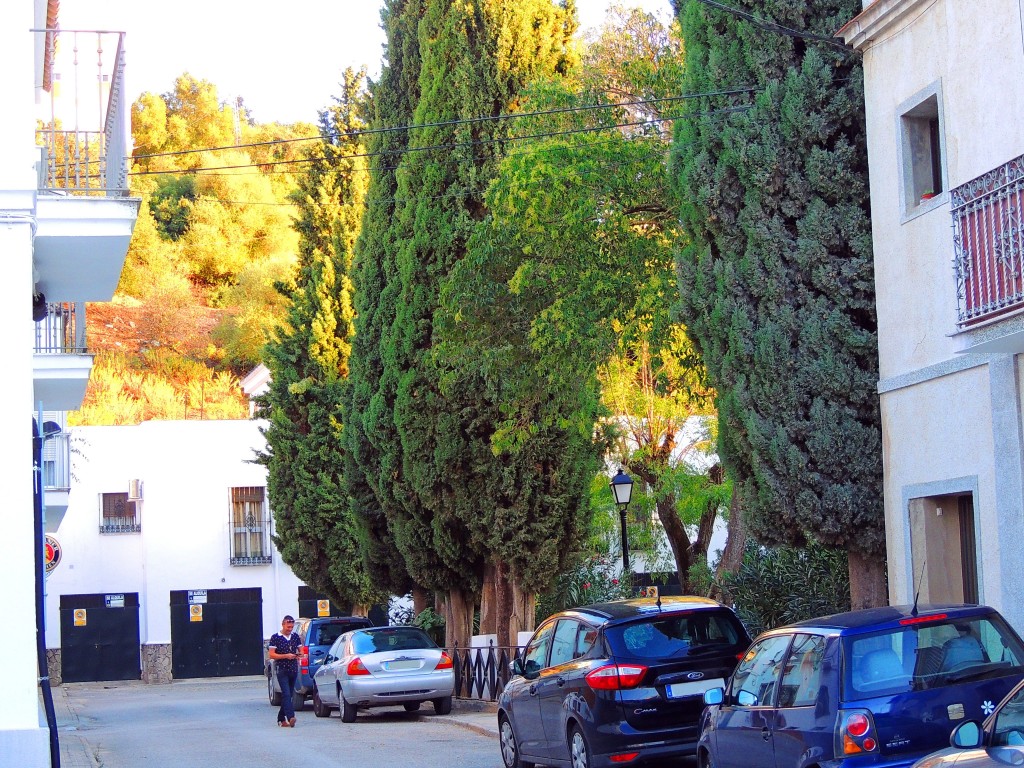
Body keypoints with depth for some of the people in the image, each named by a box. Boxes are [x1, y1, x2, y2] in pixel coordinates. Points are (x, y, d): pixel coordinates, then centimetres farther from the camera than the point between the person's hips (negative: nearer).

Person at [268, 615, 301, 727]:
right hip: (282, 670, -5)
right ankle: (291, 717, -28)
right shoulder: (275, 637, -4)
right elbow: (271, 655, -7)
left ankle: (281, 719, 18)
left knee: (289, 695, 9)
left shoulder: (295, 636, 11)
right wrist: (286, 656, -18)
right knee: (286, 694, -16)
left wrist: (299, 655, -5)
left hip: (294, 670, 6)